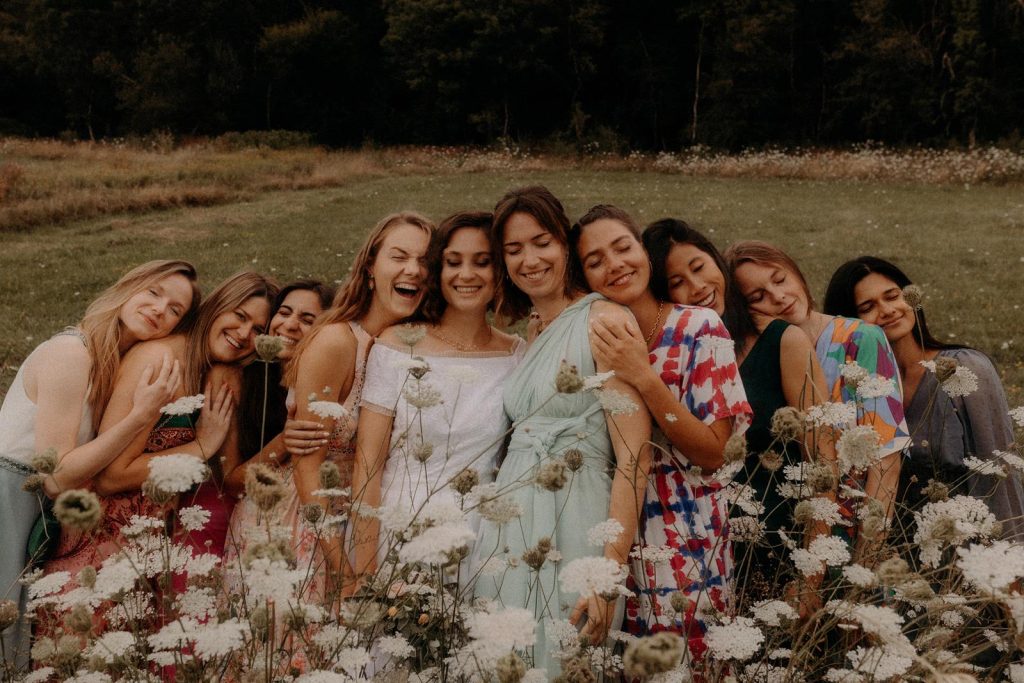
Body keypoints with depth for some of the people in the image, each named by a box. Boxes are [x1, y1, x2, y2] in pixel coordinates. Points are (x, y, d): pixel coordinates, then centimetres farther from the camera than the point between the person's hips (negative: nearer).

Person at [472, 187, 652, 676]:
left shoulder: (605, 320, -9)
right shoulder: (529, 332, 14)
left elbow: (634, 459, -15)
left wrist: (609, 572, -22)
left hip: (572, 532, -7)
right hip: (509, 532, 7)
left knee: (564, 664, 3)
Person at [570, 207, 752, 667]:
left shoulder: (699, 327, -10)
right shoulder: (594, 338, 4)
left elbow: (712, 452, -13)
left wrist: (644, 377, -23)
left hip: (685, 543, -4)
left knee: (685, 663, 5)